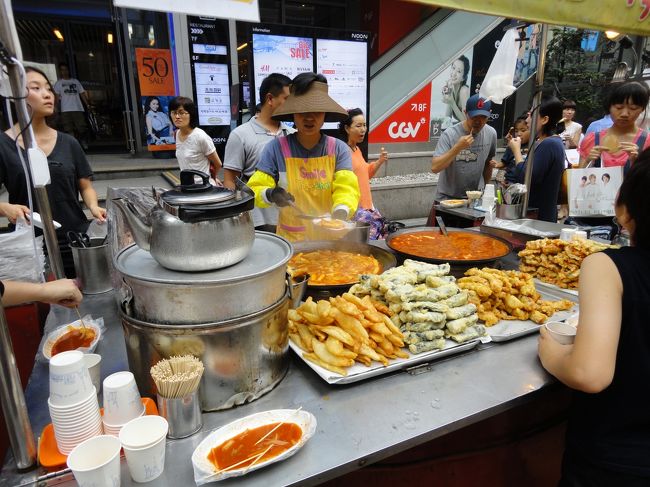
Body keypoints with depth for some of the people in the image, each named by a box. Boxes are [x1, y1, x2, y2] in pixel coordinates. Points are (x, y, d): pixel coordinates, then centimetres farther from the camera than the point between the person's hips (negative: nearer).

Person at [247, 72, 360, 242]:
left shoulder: (339, 149, -2)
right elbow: (255, 190, -6)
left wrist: (340, 213, -30)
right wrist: (270, 195, -27)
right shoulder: (276, 148, -7)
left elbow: (346, 188, -11)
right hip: (290, 240, 0)